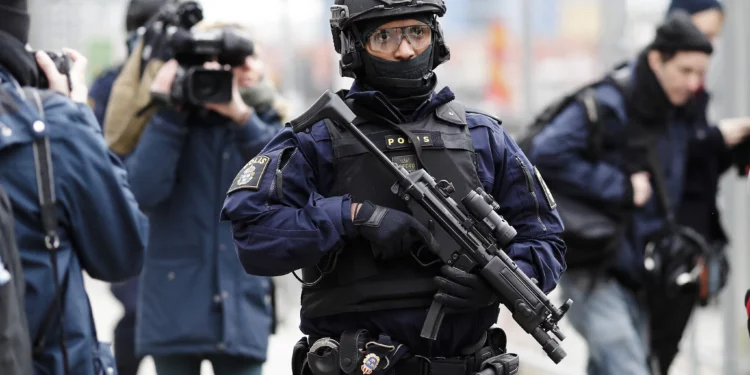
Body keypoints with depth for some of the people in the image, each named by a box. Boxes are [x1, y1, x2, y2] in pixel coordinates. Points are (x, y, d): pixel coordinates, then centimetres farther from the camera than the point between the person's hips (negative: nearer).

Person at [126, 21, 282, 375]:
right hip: (175, 309, -2)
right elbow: (144, 191, -16)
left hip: (241, 309, 2)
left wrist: (242, 116, -22)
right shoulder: (168, 126, 2)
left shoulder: (263, 126, 8)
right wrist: (167, 113, -15)